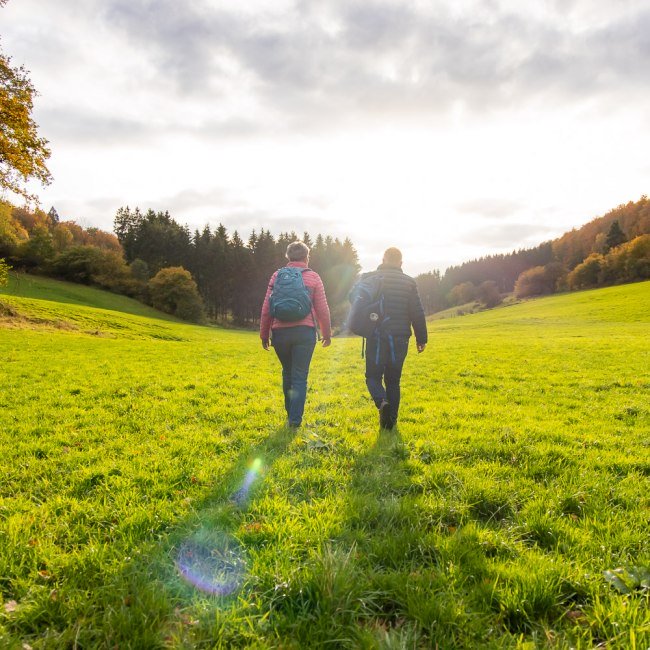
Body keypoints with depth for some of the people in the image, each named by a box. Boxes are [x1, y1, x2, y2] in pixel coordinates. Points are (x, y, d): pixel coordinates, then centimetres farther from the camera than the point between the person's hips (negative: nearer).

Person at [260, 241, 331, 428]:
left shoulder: (277, 276, 9)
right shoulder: (313, 277, 4)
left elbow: (266, 308, 7)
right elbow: (322, 309, 2)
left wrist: (264, 334, 15)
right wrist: (327, 334, 13)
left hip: (280, 332, 3)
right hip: (304, 332, -2)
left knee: (287, 373, 18)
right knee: (300, 377, 2)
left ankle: (290, 414, 26)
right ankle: (295, 420, -3)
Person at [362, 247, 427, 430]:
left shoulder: (369, 278, 0)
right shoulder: (409, 282, 2)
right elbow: (417, 312, 1)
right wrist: (421, 338, 9)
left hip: (376, 337, -1)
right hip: (400, 339, 1)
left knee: (373, 376, 10)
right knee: (393, 380, 12)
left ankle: (382, 402, -19)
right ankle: (390, 420, 10)